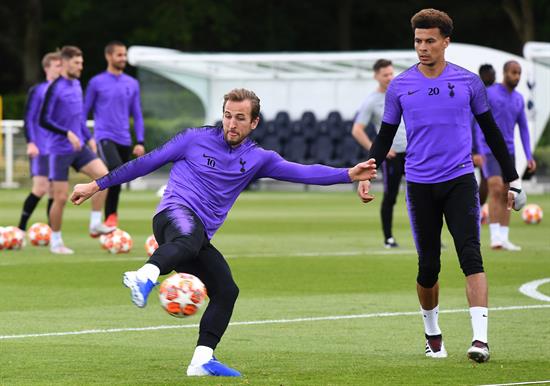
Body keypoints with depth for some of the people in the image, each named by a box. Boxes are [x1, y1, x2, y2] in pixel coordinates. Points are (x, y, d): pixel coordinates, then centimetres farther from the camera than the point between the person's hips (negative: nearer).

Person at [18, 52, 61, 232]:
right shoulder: (37, 90, -3)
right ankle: (21, 227, -3)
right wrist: (30, 142, -16)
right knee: (40, 188, -14)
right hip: (41, 149, -5)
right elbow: (29, 119, -6)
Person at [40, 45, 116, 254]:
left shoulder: (76, 85, 10)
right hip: (60, 149, -6)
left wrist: (88, 138, 15)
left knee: (103, 175, -13)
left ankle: (95, 224, -4)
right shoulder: (55, 88, -13)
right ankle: (55, 241, 11)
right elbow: (43, 121, -16)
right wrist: (67, 134, -22)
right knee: (61, 197, -3)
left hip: (79, 147, 6)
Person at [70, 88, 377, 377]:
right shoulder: (196, 139, 5)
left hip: (199, 238, 6)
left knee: (226, 292, -3)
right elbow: (147, 162, 10)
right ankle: (145, 277, -65)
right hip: (176, 213, -6)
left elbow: (303, 172, 2)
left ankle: (202, 360, 2)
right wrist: (97, 185, 11)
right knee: (190, 237, -39)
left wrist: (348, 175, -11)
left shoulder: (257, 159, 14)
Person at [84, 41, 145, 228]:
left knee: (115, 182, 6)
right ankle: (112, 215, -17)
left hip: (124, 141, 5)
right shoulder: (96, 83, -1)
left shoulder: (132, 84, 10)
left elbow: (137, 115, 14)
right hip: (105, 138, -5)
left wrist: (140, 142, 6)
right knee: (116, 170, -28)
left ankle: (108, 221, 18)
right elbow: (84, 112, 6)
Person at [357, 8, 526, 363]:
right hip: (420, 184, 1)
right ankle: (433, 335, 27)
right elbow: (385, 136, 10)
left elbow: (491, 131, 11)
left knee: (471, 257, -15)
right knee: (428, 266, 6)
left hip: (460, 180, -1)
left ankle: (481, 339, -20)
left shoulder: (469, 82, 2)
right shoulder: (400, 86, 3)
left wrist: (512, 178, 11)